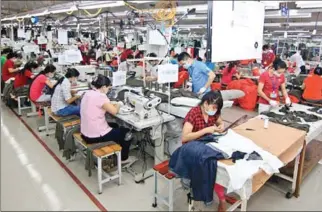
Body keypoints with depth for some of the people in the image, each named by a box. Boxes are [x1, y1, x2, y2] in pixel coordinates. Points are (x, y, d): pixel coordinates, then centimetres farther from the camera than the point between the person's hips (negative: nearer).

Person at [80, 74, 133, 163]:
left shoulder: (88, 93, 4)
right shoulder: (100, 96, -23)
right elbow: (114, 111, -20)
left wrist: (112, 104, 8)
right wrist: (118, 105, 2)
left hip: (86, 133, 9)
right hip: (95, 136, -9)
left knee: (114, 126, 31)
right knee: (126, 132, 12)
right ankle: (123, 158, 31)